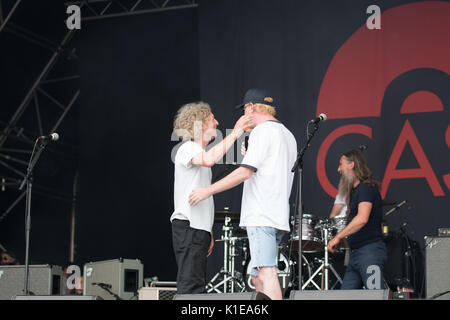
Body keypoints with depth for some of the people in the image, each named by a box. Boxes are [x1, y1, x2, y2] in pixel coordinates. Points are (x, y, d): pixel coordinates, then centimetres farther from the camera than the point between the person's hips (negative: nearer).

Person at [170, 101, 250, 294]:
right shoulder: (188, 148, -5)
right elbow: (209, 159, -29)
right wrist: (235, 133, -23)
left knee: (197, 286, 9)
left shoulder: (201, 153, 24)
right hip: (187, 226, -10)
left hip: (199, 227, 10)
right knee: (190, 286, -15)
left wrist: (209, 233, 21)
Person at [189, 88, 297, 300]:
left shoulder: (262, 131, -7)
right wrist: (251, 155, 25)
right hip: (279, 217, 10)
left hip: (261, 216, -9)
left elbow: (245, 172, -16)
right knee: (256, 275, 12)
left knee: (266, 272, -14)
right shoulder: (288, 135, 23)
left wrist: (208, 191, -13)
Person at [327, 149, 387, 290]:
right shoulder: (355, 191, 21)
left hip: (370, 251, -10)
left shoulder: (367, 187, -10)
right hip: (355, 253, 10)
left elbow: (362, 219, -23)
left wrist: (337, 237, -19)